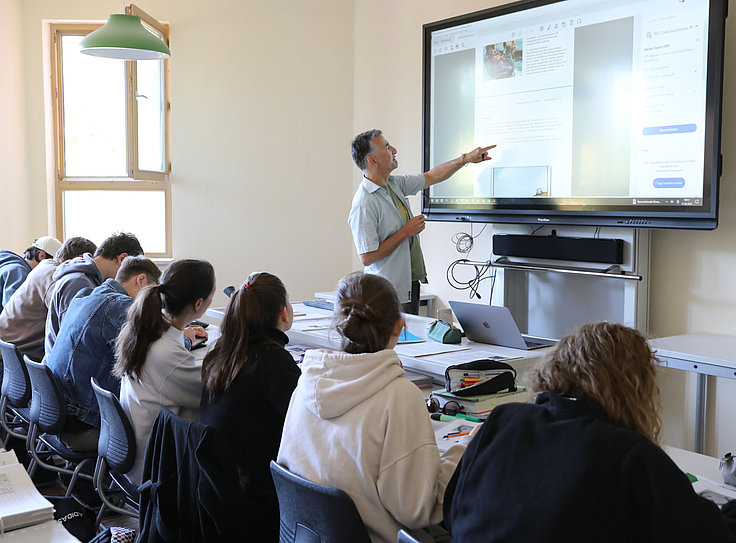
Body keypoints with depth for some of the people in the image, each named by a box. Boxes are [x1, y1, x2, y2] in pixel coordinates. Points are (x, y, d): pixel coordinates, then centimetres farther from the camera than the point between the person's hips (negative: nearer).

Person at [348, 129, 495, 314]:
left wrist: (466, 158, 19)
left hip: (410, 284, 9)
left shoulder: (394, 183, 7)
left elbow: (431, 177, 22)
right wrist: (405, 232, -16)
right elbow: (367, 258, -24)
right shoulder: (364, 204, -21)